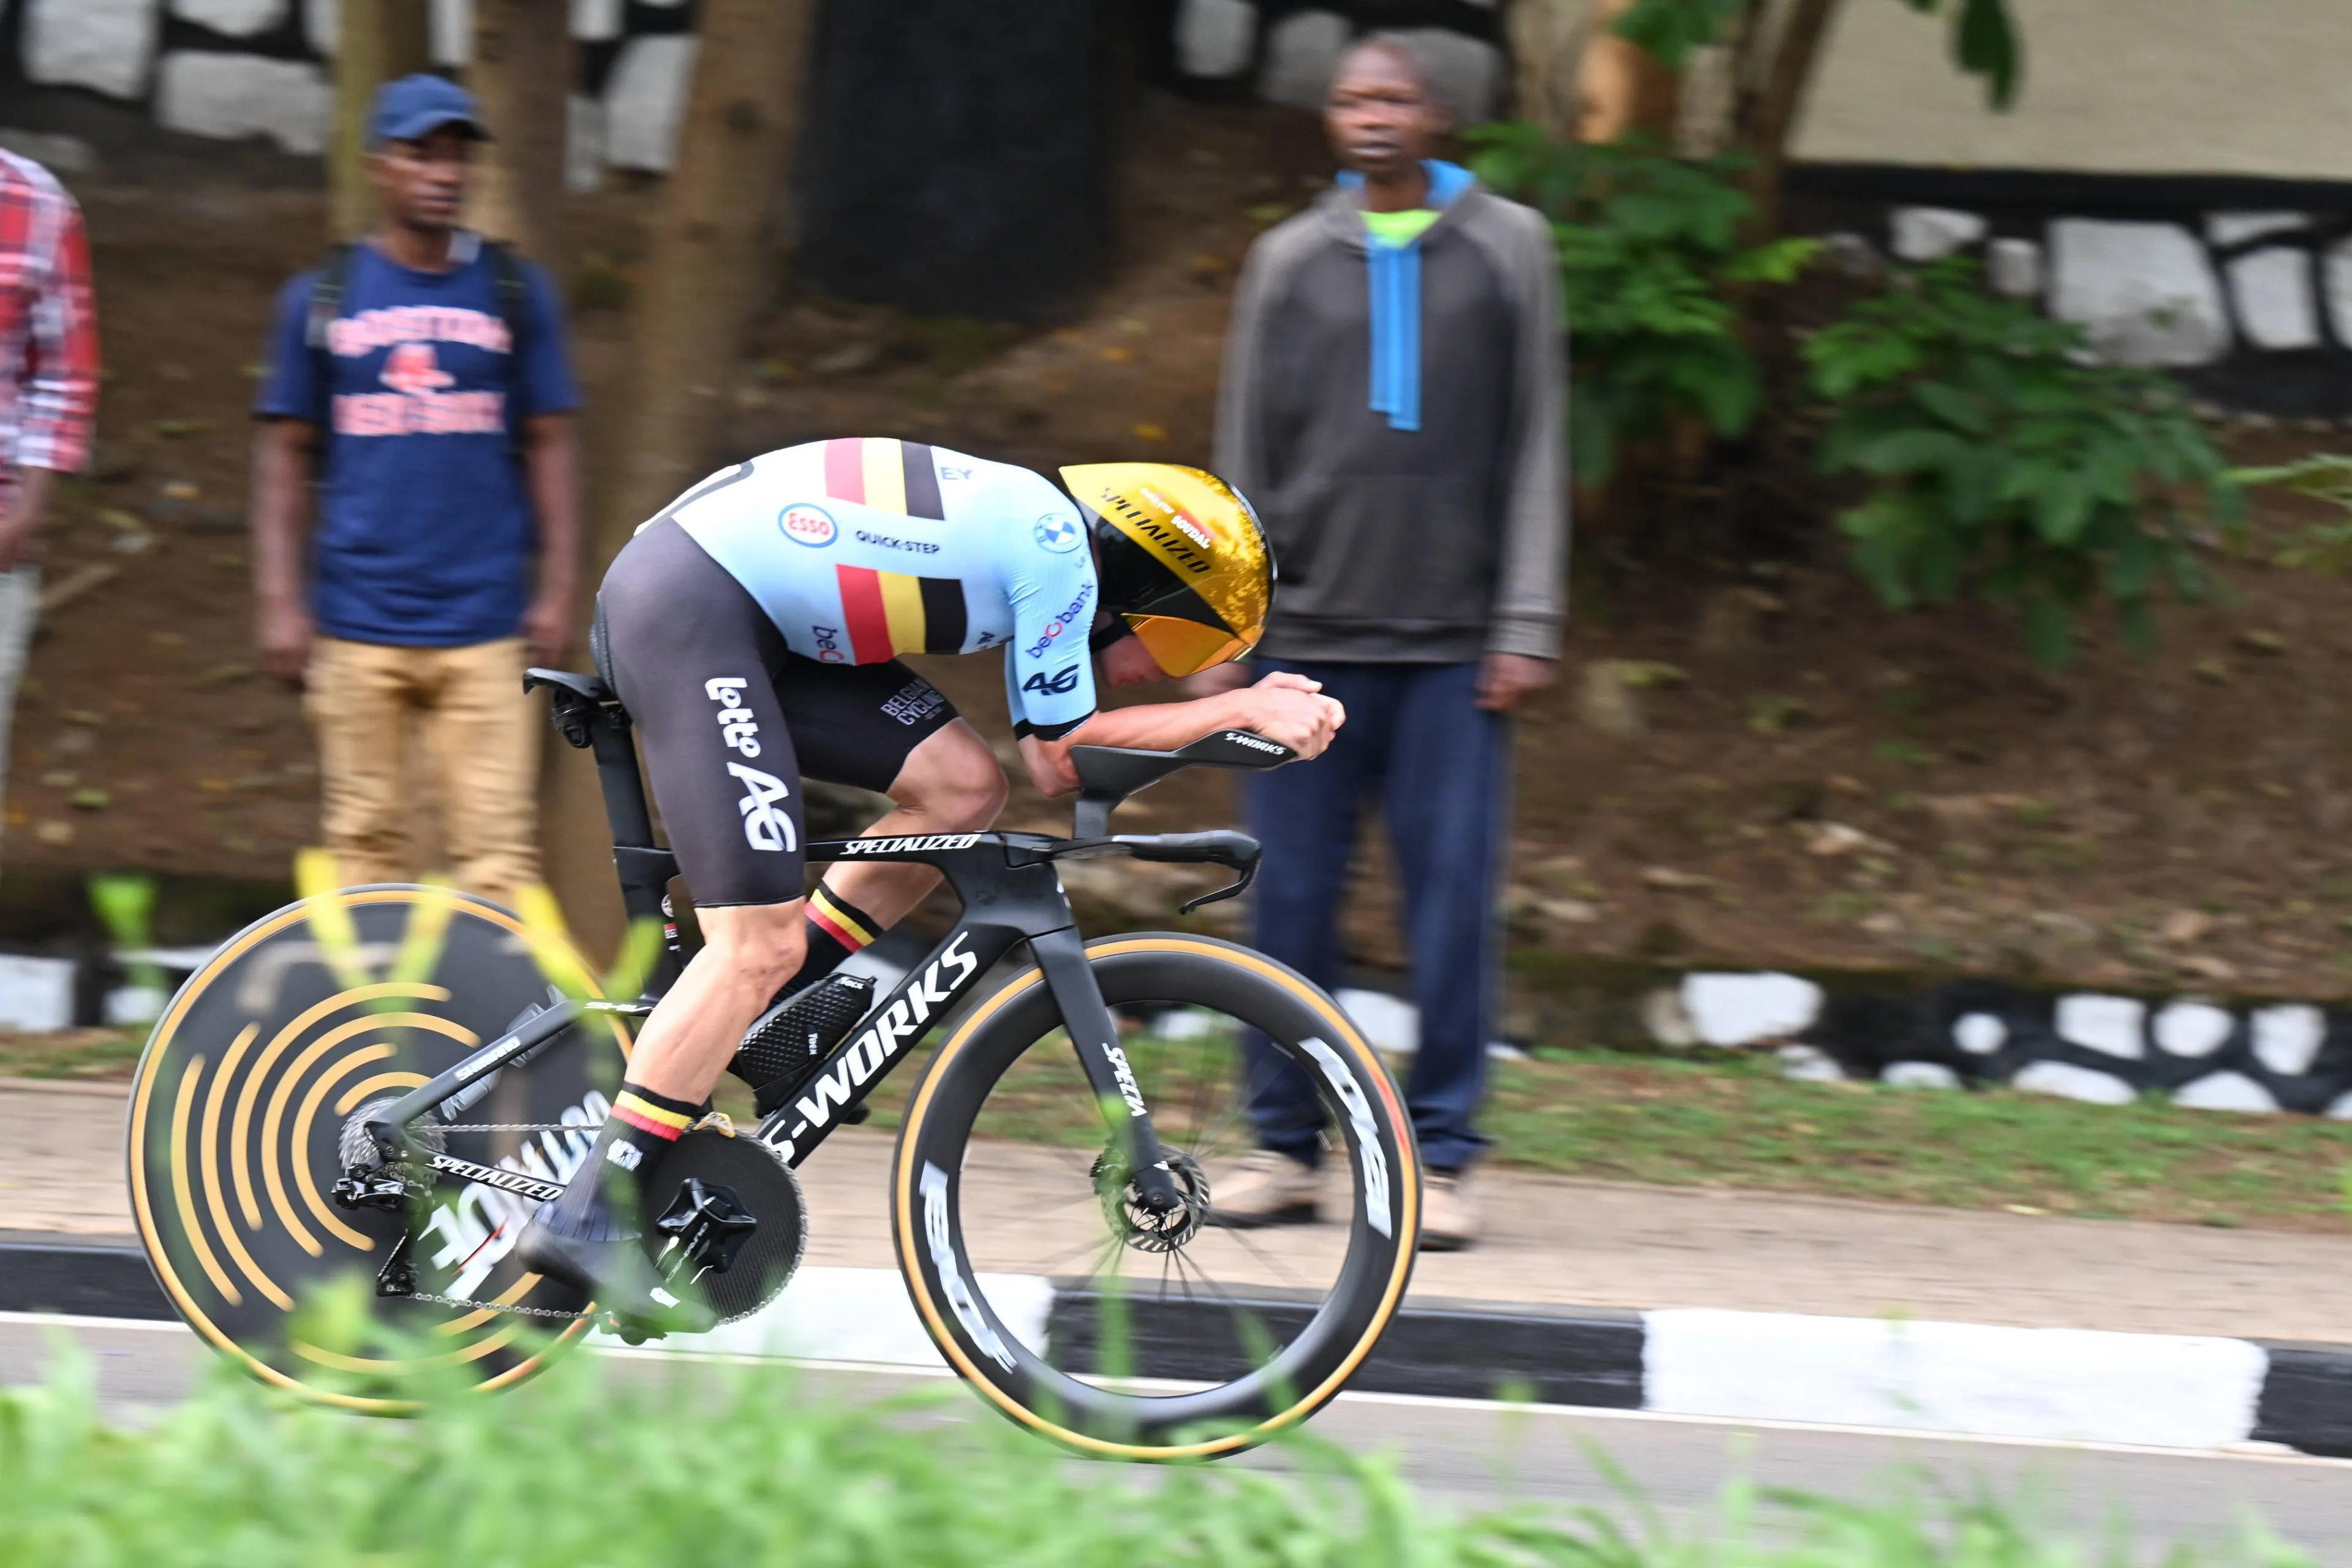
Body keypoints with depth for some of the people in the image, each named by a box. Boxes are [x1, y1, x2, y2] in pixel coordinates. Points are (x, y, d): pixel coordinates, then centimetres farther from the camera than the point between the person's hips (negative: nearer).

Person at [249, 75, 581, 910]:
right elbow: (285, 455, 8)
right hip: (357, 622, 0)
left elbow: (550, 446, 10)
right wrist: (279, 603, 1)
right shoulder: (322, 298, 6)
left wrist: (558, 591, 3)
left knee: (497, 841, -8)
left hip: (484, 624, 0)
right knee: (364, 839, 1)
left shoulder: (515, 293, 8)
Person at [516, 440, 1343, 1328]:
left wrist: (1250, 708, 15)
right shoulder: (1058, 547, -9)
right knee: (761, 946, -12)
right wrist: (1241, 707, -1)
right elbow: (1061, 760, -5)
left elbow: (1053, 747, 22)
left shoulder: (1027, 524, 18)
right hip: (686, 613, -10)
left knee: (962, 785, 5)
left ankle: (740, 1027, 11)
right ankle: (588, 1219, -9)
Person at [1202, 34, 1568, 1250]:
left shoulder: (1506, 249, 7)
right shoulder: (1289, 262, 10)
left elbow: (1535, 451, 6)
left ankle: (1438, 1160, 1)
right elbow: (1244, 456, 11)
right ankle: (1287, 1148, 8)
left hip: (1454, 647, -1)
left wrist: (1527, 627, -2)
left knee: (1453, 902, -4)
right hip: (1312, 635, 1)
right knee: (1290, 897, 0)